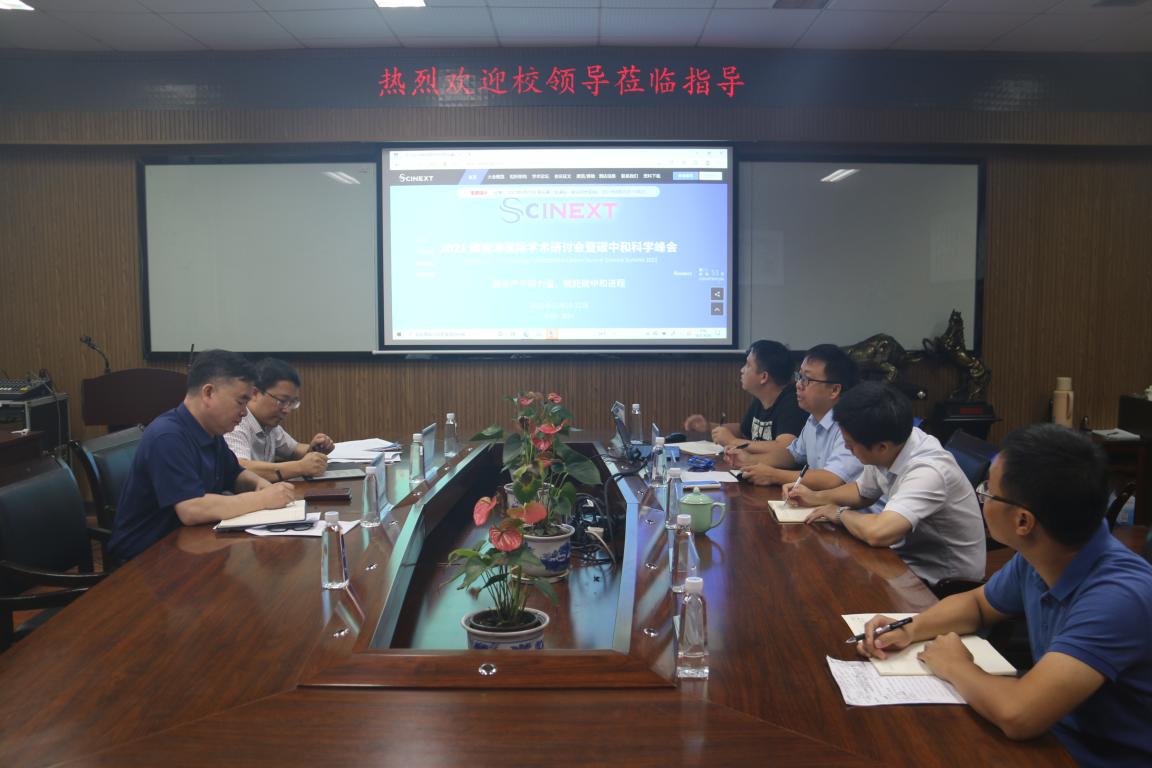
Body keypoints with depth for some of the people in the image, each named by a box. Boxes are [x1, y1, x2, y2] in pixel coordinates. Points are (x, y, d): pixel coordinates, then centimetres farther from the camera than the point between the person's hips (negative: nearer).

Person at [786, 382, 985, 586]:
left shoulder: (927, 472, -32)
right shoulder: (890, 446, -7)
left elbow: (877, 533, -45)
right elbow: (862, 492, 14)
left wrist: (841, 513, -24)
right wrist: (815, 497, 0)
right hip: (912, 561, 7)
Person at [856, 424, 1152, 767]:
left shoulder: (1119, 595, -32)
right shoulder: (1036, 557, -7)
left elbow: (1017, 715, -41)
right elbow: (976, 604, 14)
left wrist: (955, 666, -20)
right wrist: (909, 630, -4)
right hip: (1052, 735, 7)